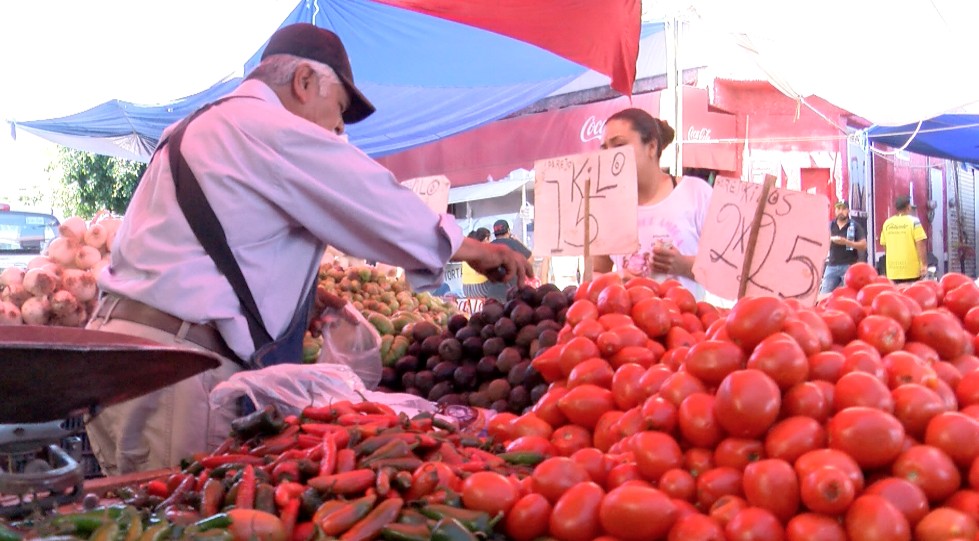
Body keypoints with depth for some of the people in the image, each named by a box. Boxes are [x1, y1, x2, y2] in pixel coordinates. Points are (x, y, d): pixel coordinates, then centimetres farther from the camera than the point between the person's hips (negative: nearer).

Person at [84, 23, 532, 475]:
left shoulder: (197, 128, 22)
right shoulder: (273, 130, -8)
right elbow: (380, 204, -7)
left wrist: (297, 295, 21)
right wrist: (472, 250, 6)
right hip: (174, 358, -10)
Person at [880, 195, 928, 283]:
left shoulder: (887, 223, 6)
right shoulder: (913, 221, -6)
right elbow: (920, 246, -10)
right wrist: (924, 265, -6)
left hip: (893, 270, 4)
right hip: (911, 270, -3)